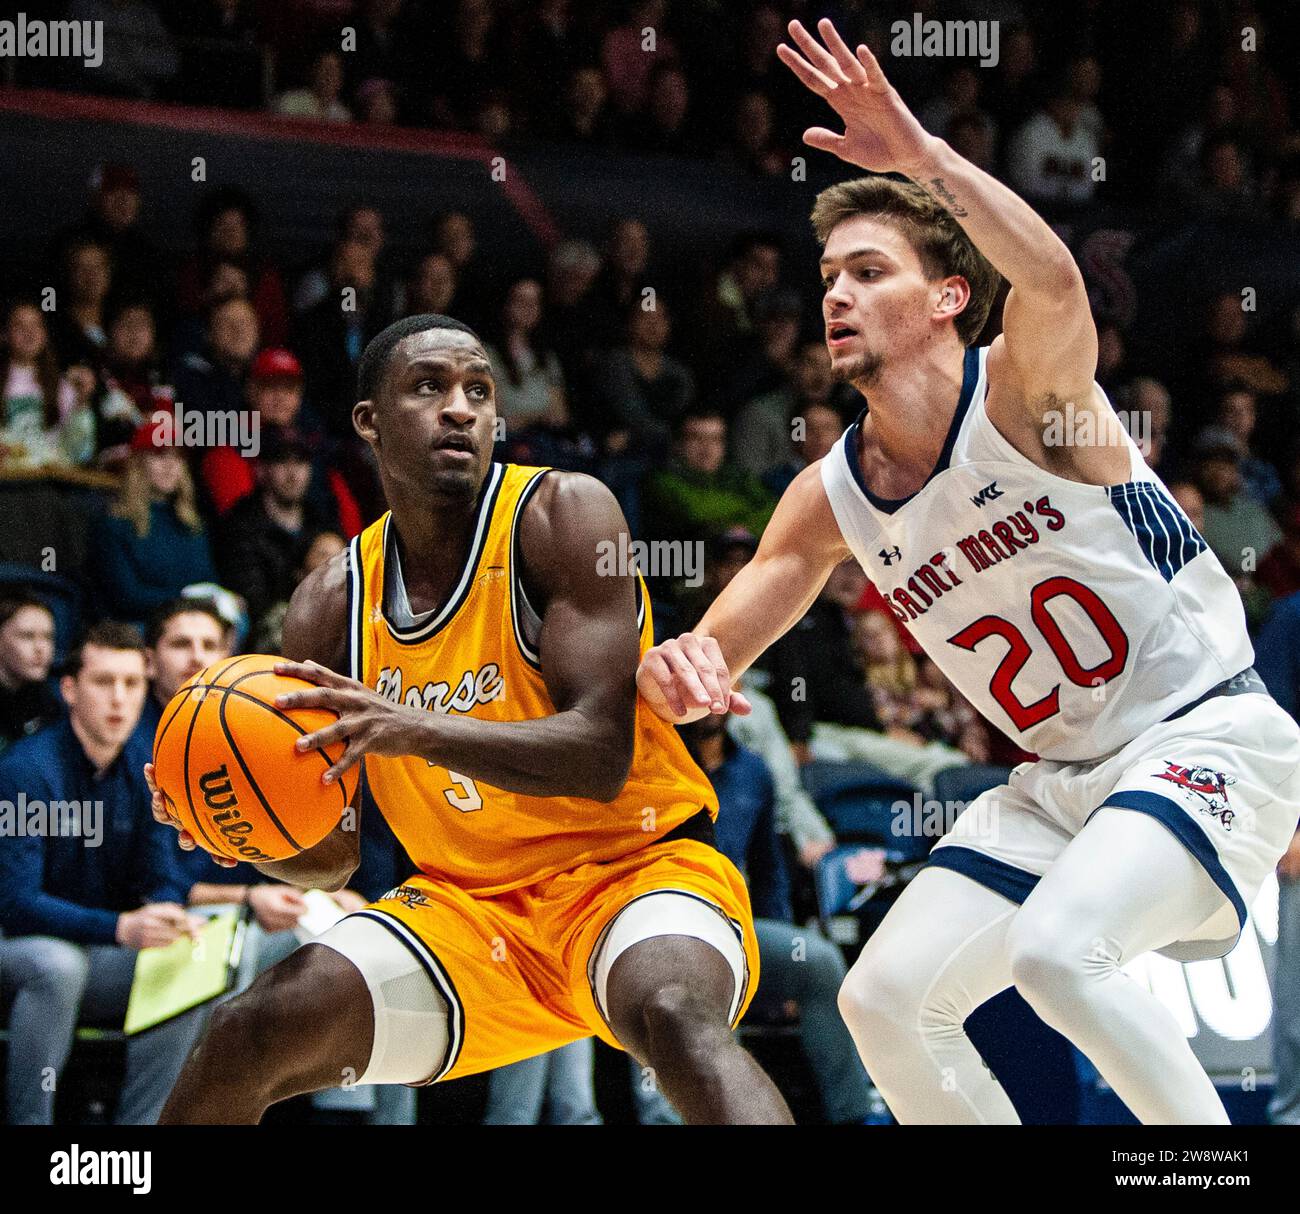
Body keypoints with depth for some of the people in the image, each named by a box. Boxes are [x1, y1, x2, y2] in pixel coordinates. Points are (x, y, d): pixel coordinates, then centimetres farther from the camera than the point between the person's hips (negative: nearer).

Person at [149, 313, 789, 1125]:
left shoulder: (562, 514, -12)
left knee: (673, 1013, -38)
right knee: (251, 1035, -11)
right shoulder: (332, 607, 2)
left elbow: (600, 754, -22)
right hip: (467, 899, 5)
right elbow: (329, 857, 9)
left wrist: (417, 730, -37)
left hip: (634, 866, -5)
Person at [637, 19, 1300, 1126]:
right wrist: (678, 667, -18)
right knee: (886, 998, -1)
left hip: (1210, 734, -8)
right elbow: (715, 651, 7)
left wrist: (924, 155, -47)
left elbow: (1054, 283, -38)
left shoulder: (1021, 393, -14)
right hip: (1063, 779, 8)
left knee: (1055, 949, -30)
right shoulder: (830, 501, 4)